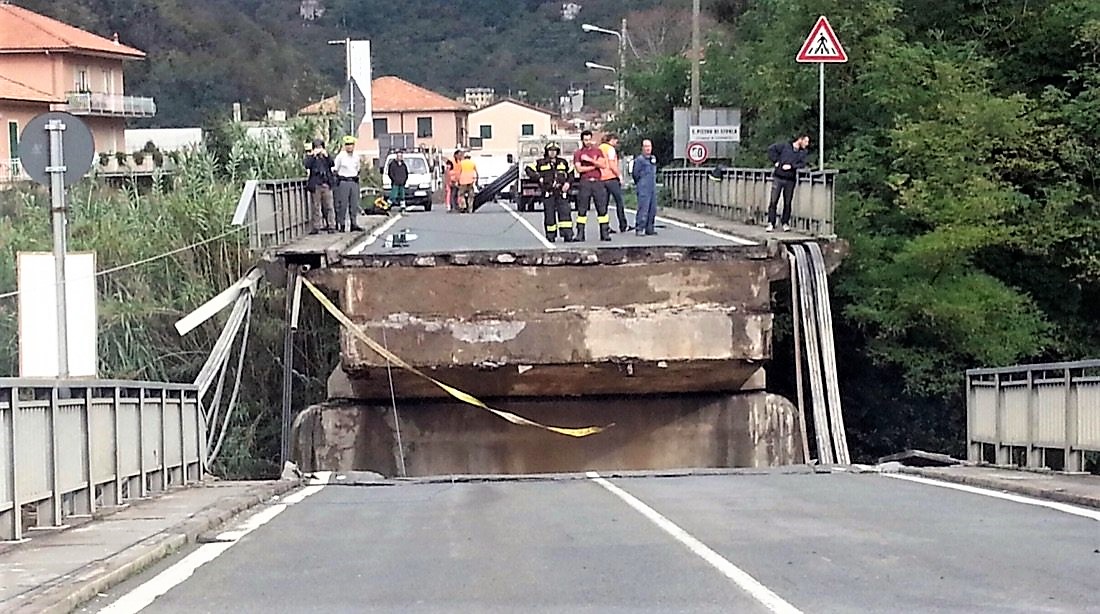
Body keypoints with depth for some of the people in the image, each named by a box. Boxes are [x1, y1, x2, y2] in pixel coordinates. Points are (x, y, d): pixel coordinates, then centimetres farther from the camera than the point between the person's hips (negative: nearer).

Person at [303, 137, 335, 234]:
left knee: (328, 206, 1)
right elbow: (307, 165, -13)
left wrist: (326, 155, -8)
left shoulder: (326, 155, 15)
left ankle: (331, 225, 3)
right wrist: (313, 155, -12)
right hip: (315, 185, -2)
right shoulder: (310, 156, 6)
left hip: (326, 184, 2)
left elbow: (332, 164, 1)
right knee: (316, 207, 0)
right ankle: (316, 226, 3)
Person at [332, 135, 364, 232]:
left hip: (354, 181, 5)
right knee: (342, 204, -7)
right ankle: (341, 225, -3)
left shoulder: (356, 157, 11)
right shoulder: (340, 156, -3)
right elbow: (334, 169, 2)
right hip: (343, 181, -5)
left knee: (354, 204, 4)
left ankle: (354, 224, 8)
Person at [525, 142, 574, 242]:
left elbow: (570, 174, 23)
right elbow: (528, 169, 5)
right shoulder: (541, 163, 6)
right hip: (548, 193, -1)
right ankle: (551, 236, 8)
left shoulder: (563, 163, 15)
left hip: (561, 192, 1)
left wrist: (567, 183, 4)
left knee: (565, 213, -9)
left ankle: (567, 235, -12)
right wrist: (538, 178, -5)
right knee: (549, 214, 0)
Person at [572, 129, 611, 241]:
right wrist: (594, 166, -3)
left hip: (597, 182, 1)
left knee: (602, 208, -2)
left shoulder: (597, 151, 12)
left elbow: (603, 165, -1)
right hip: (585, 182, -1)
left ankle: (605, 233, 0)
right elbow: (579, 169, -5)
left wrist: (589, 160, -9)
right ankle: (580, 234, 0)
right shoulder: (578, 153, 7)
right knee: (582, 210, -2)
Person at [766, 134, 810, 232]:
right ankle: (771, 223, 1)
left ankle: (785, 223, 15)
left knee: (787, 202, 5)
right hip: (778, 177, -3)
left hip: (790, 180, 3)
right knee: (773, 201, -3)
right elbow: (771, 149, 1)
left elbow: (802, 164, -2)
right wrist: (775, 161, -5)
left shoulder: (802, 152, 9)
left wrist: (791, 166, -14)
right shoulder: (785, 146, 0)